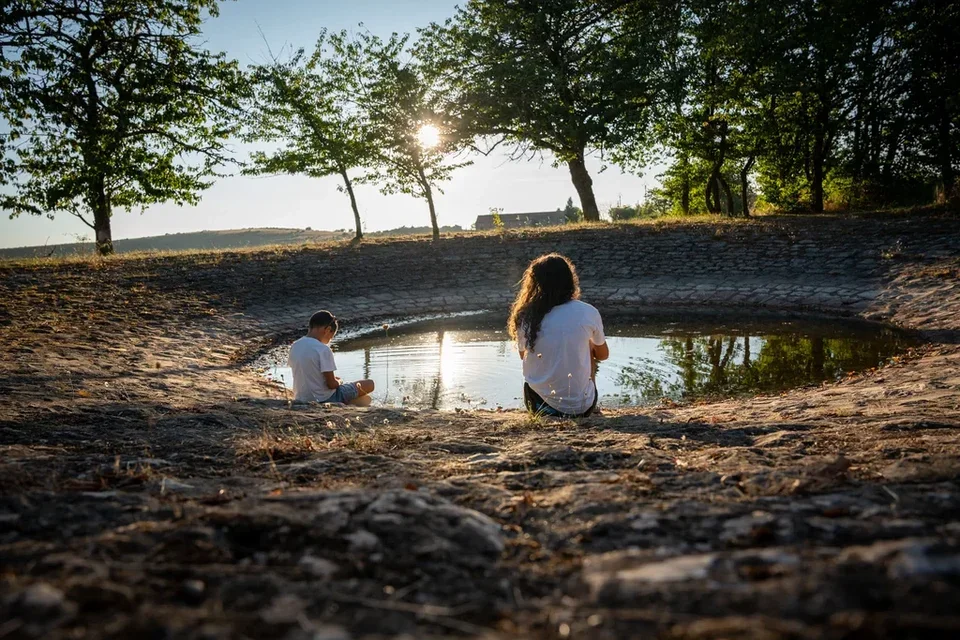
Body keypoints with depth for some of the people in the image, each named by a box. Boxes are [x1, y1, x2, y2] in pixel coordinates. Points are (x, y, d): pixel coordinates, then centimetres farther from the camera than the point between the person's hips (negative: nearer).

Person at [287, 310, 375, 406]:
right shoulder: (323, 349, -21)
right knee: (369, 384, 2)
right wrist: (339, 382, 4)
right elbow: (331, 384, -19)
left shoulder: (294, 347, 0)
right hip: (324, 400, -8)